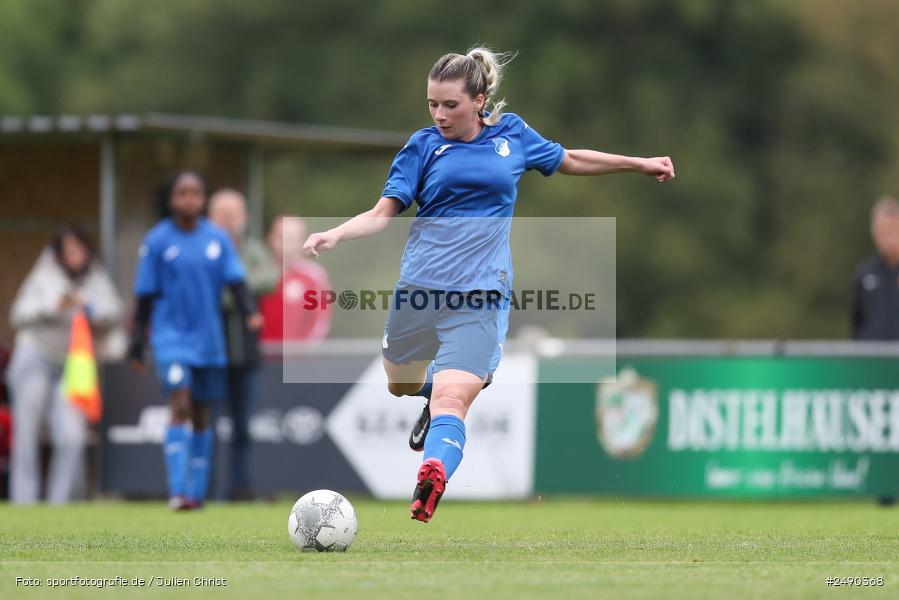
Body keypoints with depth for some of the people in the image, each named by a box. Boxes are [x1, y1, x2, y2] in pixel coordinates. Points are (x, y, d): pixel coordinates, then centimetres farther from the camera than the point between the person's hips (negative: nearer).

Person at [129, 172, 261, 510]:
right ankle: (178, 491, -22)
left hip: (208, 339, 3)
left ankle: (197, 491, 20)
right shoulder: (157, 241, -2)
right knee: (180, 405, -18)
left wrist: (249, 312, -20)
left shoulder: (218, 239, 4)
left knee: (201, 415, 10)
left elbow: (235, 281, -1)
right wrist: (136, 344, 3)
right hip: (171, 334, -3)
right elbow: (145, 296, 1)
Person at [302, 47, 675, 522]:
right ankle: (436, 388, 54)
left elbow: (569, 160, 23)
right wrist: (334, 235, -22)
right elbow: (383, 214, -3)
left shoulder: (513, 135, 4)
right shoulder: (424, 145, 0)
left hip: (479, 295, -2)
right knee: (400, 386, 21)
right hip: (418, 288, 2)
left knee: (451, 399, -21)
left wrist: (639, 163, 28)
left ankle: (428, 492, -38)